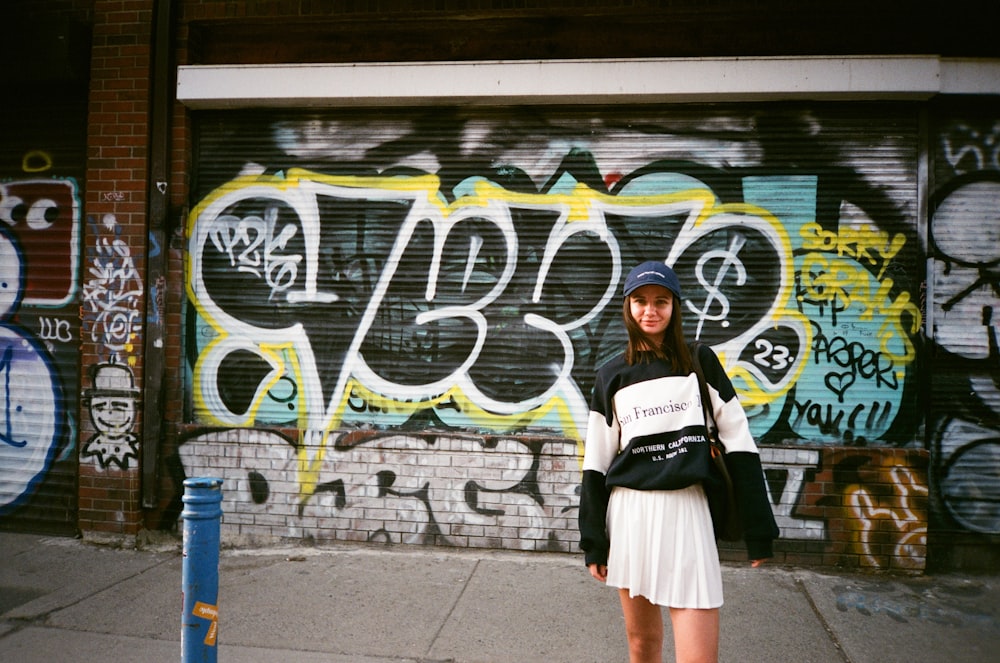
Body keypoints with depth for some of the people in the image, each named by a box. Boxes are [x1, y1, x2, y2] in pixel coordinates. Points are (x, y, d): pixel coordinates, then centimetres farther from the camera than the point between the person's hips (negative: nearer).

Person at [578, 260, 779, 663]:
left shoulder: (700, 362, 4)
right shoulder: (611, 376, 6)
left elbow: (738, 441, 2)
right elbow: (597, 462, 7)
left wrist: (758, 527, -2)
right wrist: (593, 540, 4)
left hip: (686, 508, -1)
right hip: (629, 511, 2)